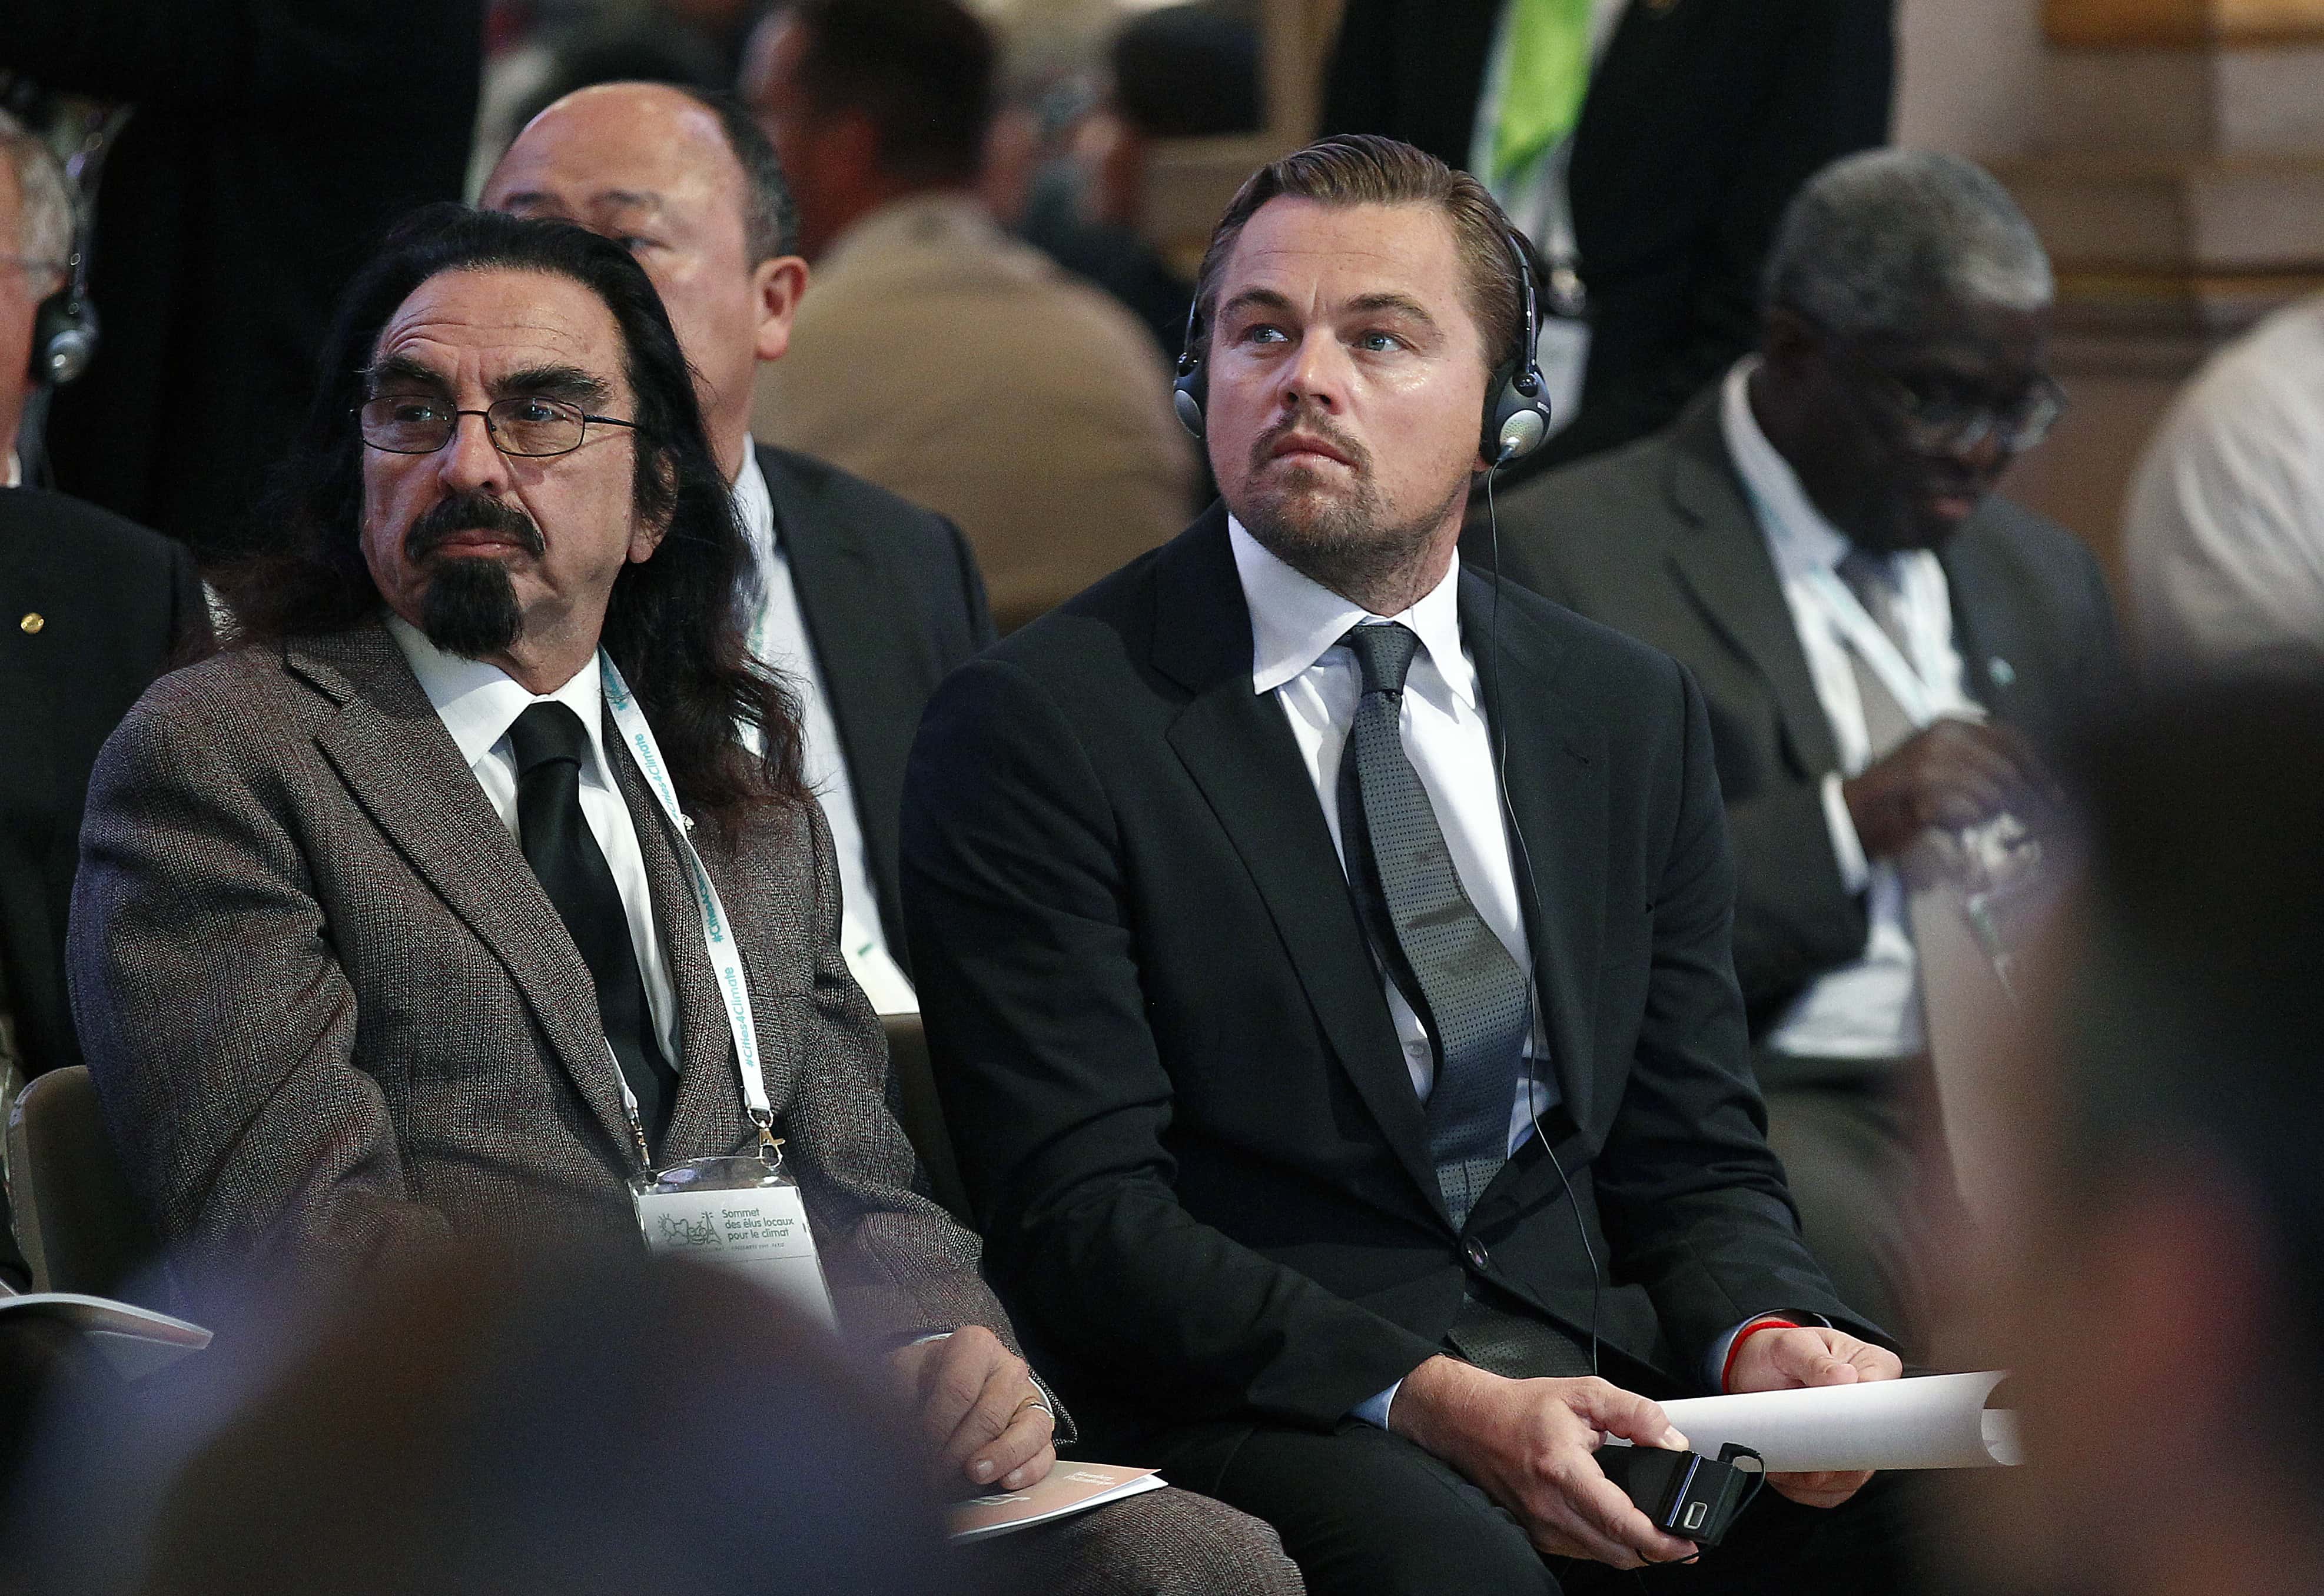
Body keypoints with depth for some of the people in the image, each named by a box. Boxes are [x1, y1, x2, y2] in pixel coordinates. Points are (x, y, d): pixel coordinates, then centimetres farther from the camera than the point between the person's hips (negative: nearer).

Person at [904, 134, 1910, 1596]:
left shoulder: (1632, 715, 16)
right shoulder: (1039, 724, -1)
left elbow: (1695, 1159, 16)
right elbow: (1082, 1214, -8)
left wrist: (1767, 1339, -9)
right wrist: (1434, 1404, -21)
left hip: (1600, 1356, 5)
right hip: (1261, 1407, -4)